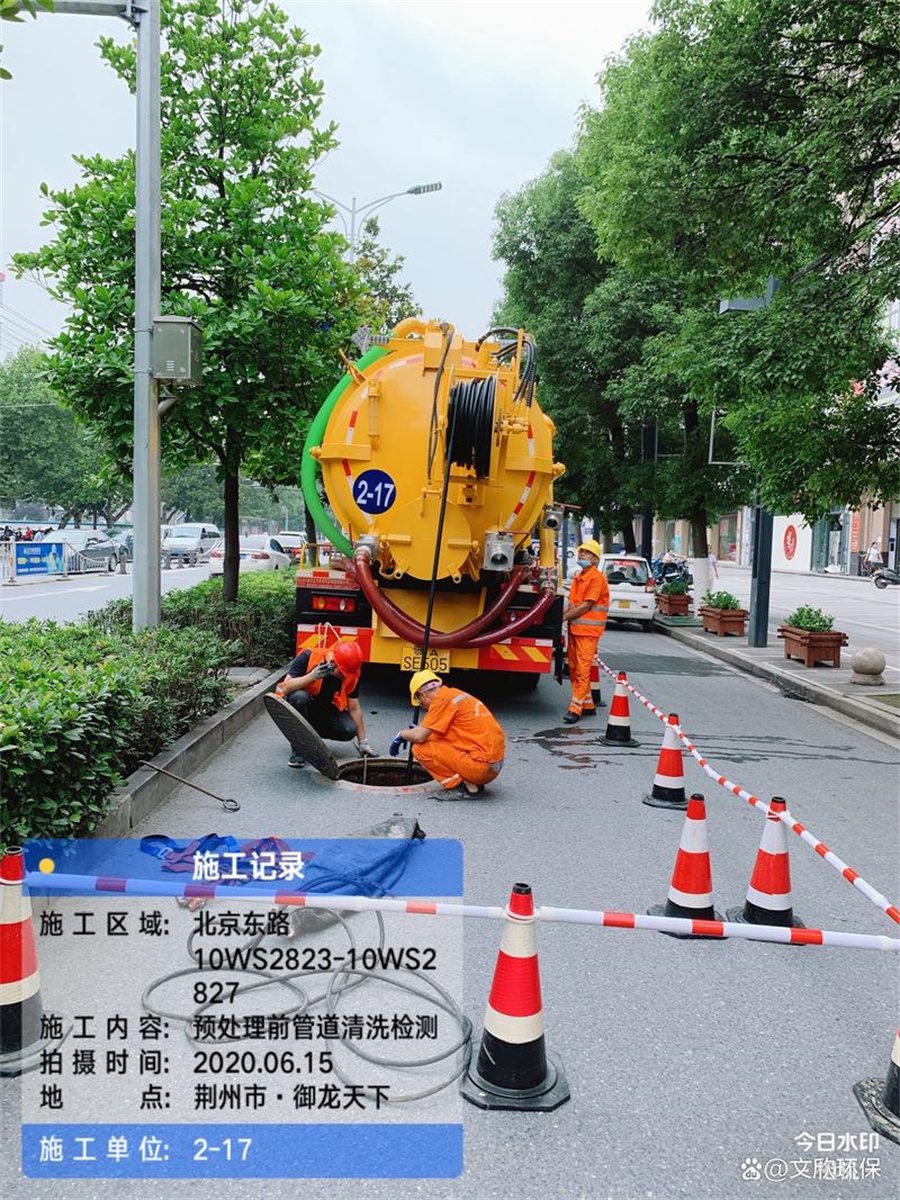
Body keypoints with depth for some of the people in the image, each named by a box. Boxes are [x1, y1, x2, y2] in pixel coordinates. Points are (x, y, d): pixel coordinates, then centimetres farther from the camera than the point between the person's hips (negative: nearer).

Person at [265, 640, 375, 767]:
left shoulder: (351, 675, -14)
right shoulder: (308, 657, -24)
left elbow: (354, 708, -6)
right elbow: (287, 687, -28)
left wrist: (363, 743, -6)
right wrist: (312, 676, -41)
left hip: (325, 711, 3)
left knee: (349, 730, -23)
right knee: (300, 697, -38)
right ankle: (298, 748, -20)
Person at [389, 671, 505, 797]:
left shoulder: (442, 699, -10)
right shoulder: (455, 693, 17)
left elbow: (419, 736, -13)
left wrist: (402, 734, 7)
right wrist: (420, 729, 30)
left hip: (481, 766, -9)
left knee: (420, 749, -6)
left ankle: (465, 785, -7)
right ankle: (474, 782, 12)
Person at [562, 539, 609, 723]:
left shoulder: (597, 577, -11)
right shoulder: (578, 577, 16)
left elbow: (586, 606, -15)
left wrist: (563, 617, -12)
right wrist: (564, 615, -1)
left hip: (588, 630, -9)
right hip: (575, 627, 9)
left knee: (582, 669, -7)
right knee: (573, 667, 11)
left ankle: (576, 708, -6)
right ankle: (588, 705, 20)